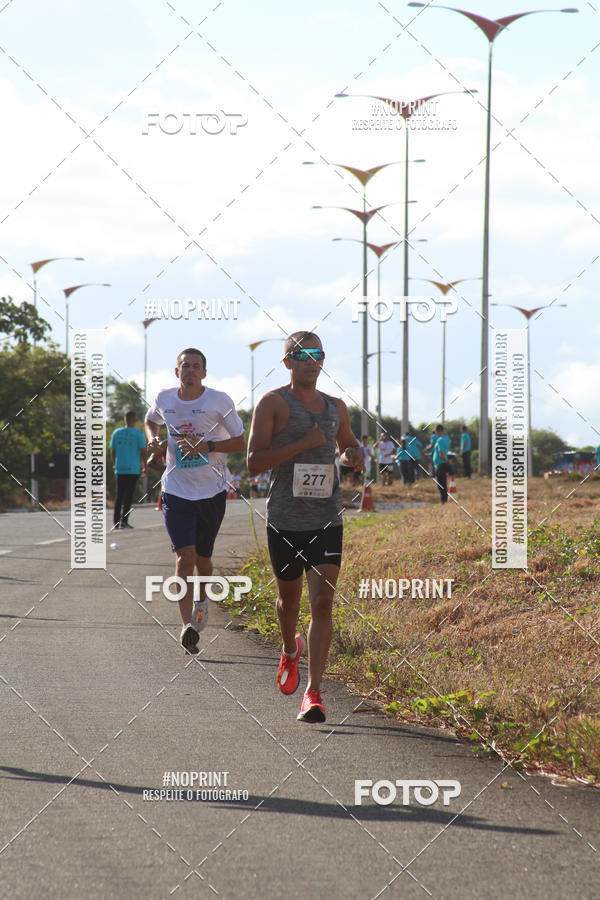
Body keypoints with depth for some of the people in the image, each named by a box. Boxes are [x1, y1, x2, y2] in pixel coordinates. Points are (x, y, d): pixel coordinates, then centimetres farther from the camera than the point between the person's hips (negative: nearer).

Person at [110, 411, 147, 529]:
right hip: (134, 470, -3)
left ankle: (115, 522, 3)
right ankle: (124, 521, -3)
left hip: (120, 469, 3)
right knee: (128, 496, 1)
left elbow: (112, 452, 10)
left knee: (119, 496, 8)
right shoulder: (138, 434, -4)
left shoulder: (116, 433, 5)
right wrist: (144, 467, 7)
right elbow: (143, 452, -4)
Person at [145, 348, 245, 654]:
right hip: (176, 491, 0)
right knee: (185, 556, -15)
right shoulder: (164, 399, 0)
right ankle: (188, 625, -19)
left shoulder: (219, 401, -8)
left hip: (212, 491, 0)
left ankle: (202, 598, 47)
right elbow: (151, 419, 23)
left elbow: (240, 442, -4)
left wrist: (206, 447, -19)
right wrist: (152, 439, 1)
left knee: (202, 556, 13)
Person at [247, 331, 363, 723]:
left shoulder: (336, 407, 11)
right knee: (289, 597, 15)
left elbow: (351, 446, 29)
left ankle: (314, 692, -12)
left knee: (323, 601, -11)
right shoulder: (274, 403, -4)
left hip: (327, 519, 2)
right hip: (285, 520, -2)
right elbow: (254, 462, -12)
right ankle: (291, 650, 48)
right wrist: (303, 444, -20)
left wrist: (354, 456, 5)